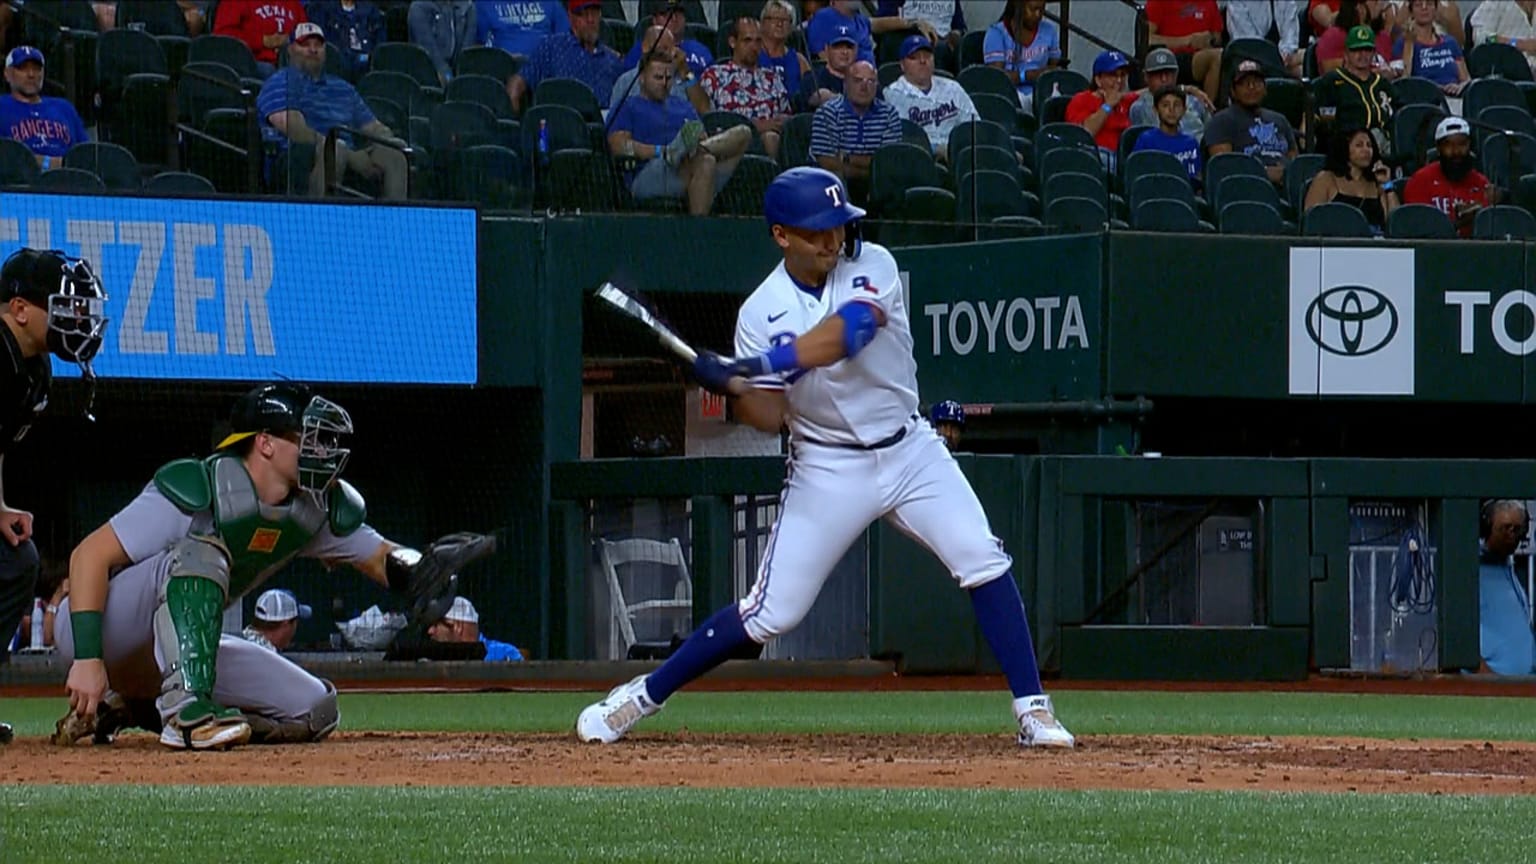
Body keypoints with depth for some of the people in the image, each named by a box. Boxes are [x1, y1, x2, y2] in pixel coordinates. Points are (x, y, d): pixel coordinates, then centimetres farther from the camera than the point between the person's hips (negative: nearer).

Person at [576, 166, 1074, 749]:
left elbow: (845, 333, -27)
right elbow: (770, 417, -10)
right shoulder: (762, 313, -5)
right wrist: (731, 386, -31)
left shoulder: (872, 267, -7)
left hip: (910, 452, 1)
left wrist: (752, 365, -33)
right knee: (772, 612, -3)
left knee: (984, 563, -14)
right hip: (828, 469, -1)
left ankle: (1032, 711, -7)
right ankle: (642, 697, 11)